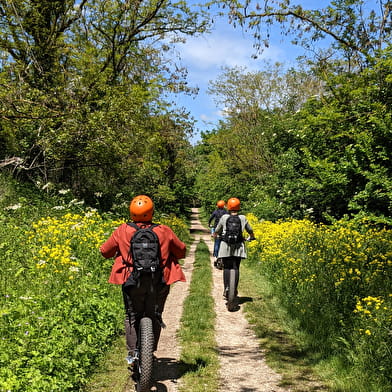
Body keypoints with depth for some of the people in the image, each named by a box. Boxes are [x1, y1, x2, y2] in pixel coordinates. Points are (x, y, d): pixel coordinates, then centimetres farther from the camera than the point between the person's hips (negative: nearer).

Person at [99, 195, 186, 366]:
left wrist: (117, 254, 27)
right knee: (155, 317, 16)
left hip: (132, 281, 0)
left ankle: (132, 352, 11)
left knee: (132, 317, 16)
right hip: (159, 281, 1)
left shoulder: (122, 231, -2)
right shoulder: (164, 231, -1)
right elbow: (182, 251, 10)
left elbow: (105, 251, 7)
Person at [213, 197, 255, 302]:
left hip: (226, 245, -1)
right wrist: (251, 237, 41)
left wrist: (215, 235, 34)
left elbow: (217, 231, 11)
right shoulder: (243, 218, 6)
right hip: (239, 246, 1)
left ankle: (226, 289, -5)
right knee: (236, 268, 5)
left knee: (227, 267, 4)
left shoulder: (224, 218, 1)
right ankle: (235, 290, 2)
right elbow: (250, 230, 19)